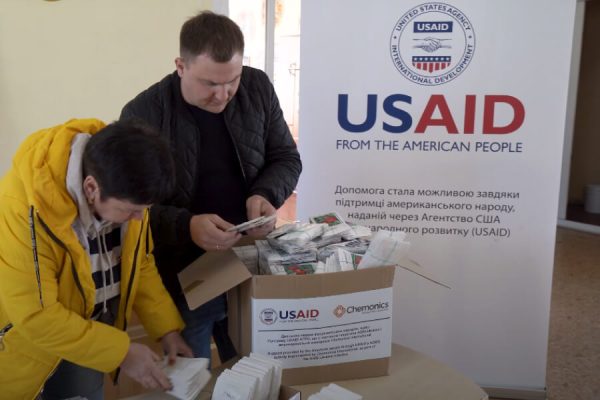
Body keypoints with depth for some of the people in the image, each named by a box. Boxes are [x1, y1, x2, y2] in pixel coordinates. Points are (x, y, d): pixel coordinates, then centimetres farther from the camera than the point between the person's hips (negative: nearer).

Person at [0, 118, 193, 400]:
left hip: (89, 330, 5)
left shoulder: (123, 191, -14)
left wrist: (167, 327, -6)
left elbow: (139, 263, 0)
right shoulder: (23, 210, -33)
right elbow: (36, 316, -29)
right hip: (24, 346, -5)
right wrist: (121, 352, -25)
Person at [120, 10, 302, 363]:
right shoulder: (143, 115, -15)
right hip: (182, 280, -3)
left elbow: (287, 159, 5)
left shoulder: (258, 88, -4)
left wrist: (266, 195, -15)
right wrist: (186, 227, -29)